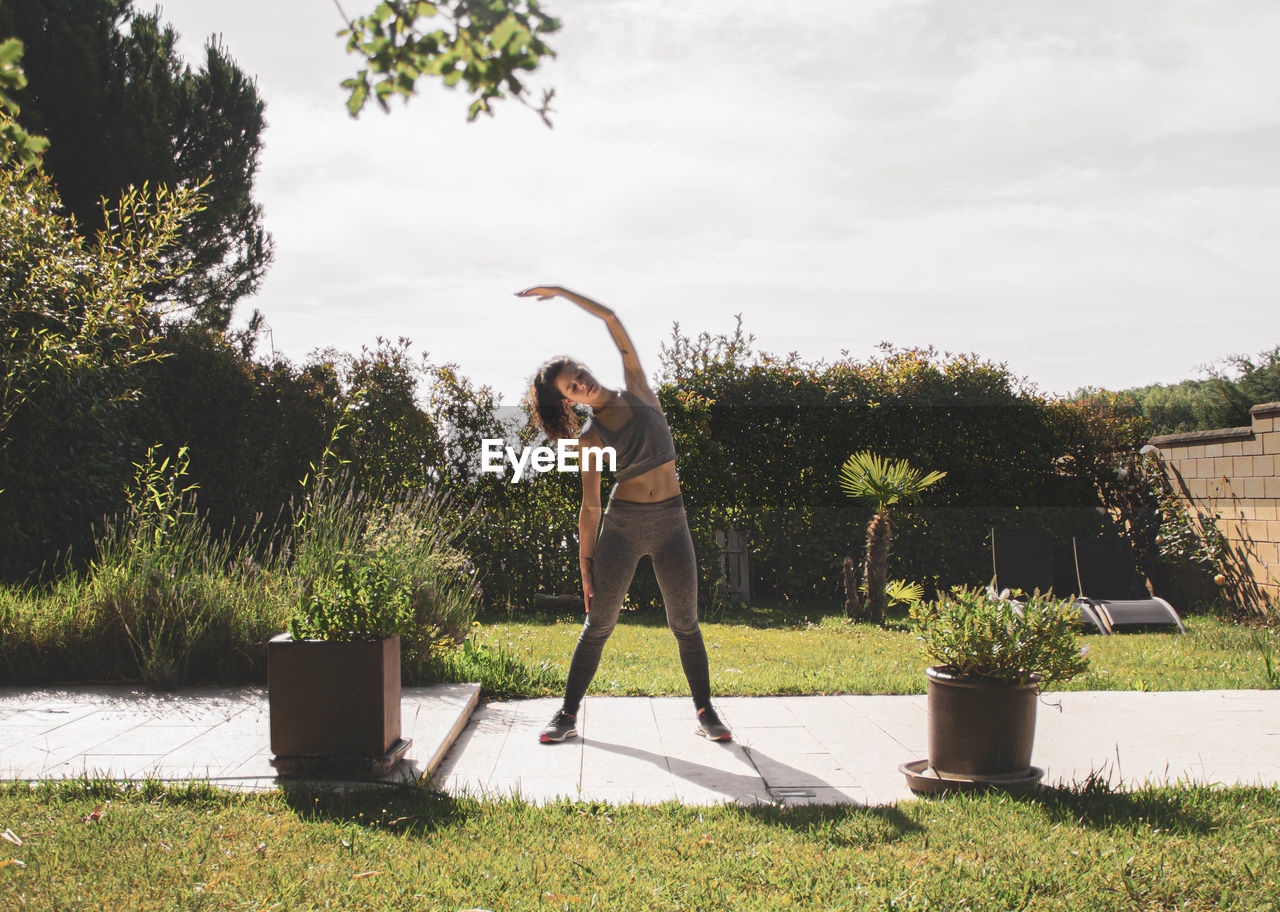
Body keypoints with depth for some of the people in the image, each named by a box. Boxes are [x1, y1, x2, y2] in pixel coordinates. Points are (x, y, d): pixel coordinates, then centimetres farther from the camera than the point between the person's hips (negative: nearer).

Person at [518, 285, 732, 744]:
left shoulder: (637, 392, 2)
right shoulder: (588, 439, 0)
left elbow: (612, 320, -3)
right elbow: (590, 507, 2)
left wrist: (562, 291, 0)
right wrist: (585, 565, -1)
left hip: (671, 522, 1)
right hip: (622, 522, -1)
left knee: (685, 623, 5)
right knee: (598, 624, 2)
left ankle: (705, 711, 14)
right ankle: (568, 714, 11)